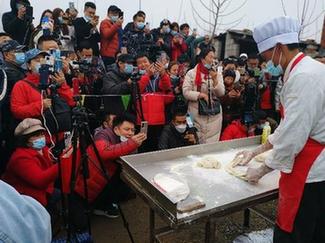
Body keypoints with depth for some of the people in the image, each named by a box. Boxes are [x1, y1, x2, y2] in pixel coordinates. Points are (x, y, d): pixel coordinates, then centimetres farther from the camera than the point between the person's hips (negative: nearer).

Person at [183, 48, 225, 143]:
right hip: (197, 114, -3)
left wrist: (215, 80, -13)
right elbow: (186, 92, -7)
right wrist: (200, 94, -17)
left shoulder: (217, 74, 9)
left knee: (212, 141, 5)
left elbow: (221, 93, 1)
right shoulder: (191, 73, -1)